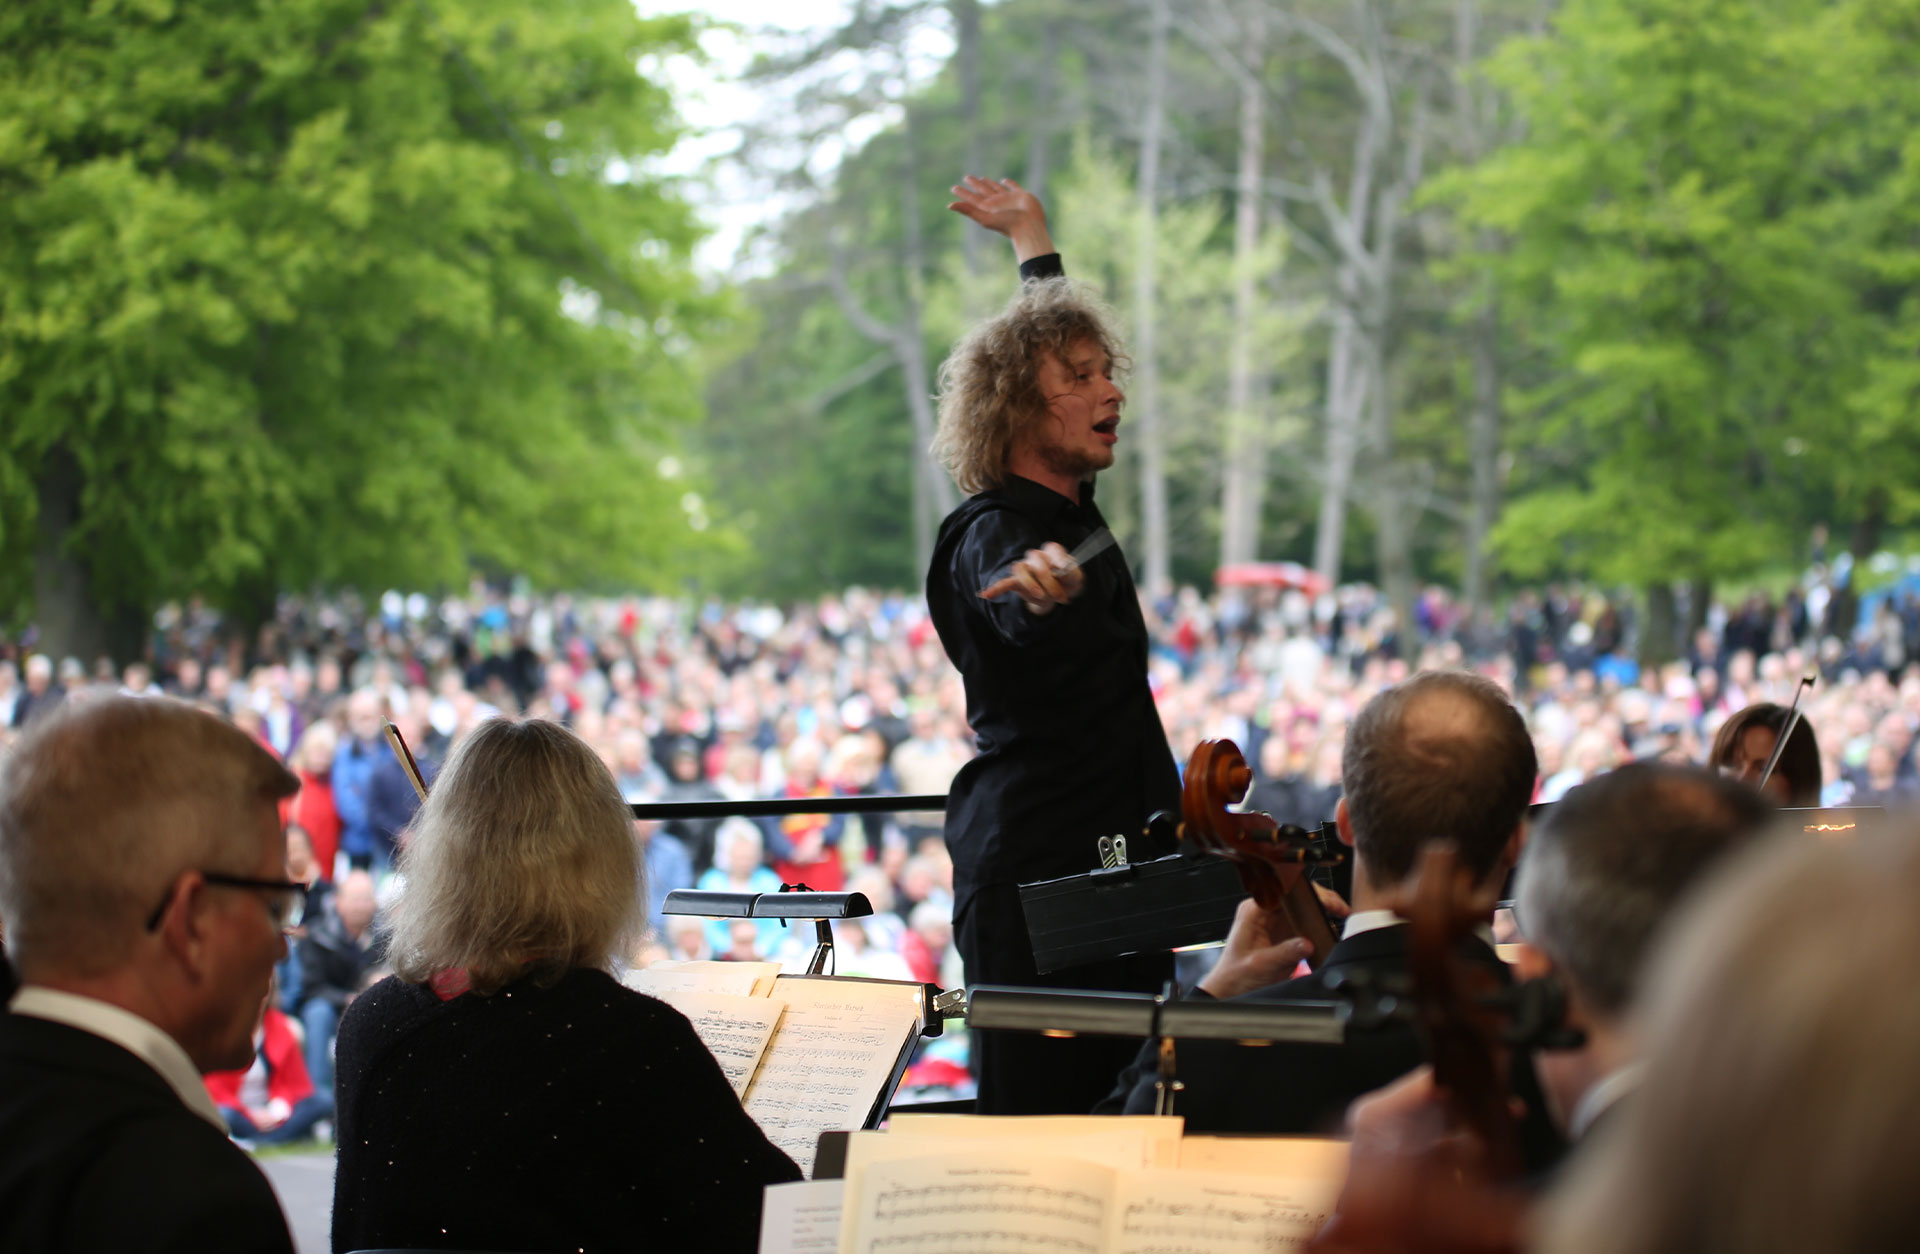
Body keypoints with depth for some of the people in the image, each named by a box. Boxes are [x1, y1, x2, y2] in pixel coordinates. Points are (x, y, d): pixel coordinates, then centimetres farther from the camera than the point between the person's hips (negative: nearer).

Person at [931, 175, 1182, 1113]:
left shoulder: (1066, 501, 13)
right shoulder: (993, 537, -14)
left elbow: (1049, 333, 33)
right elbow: (1026, 622, -40)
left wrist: (1035, 242, 42)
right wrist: (1044, 588, -61)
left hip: (1111, 861, 9)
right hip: (1035, 875, -9)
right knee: (1041, 1120, -12)